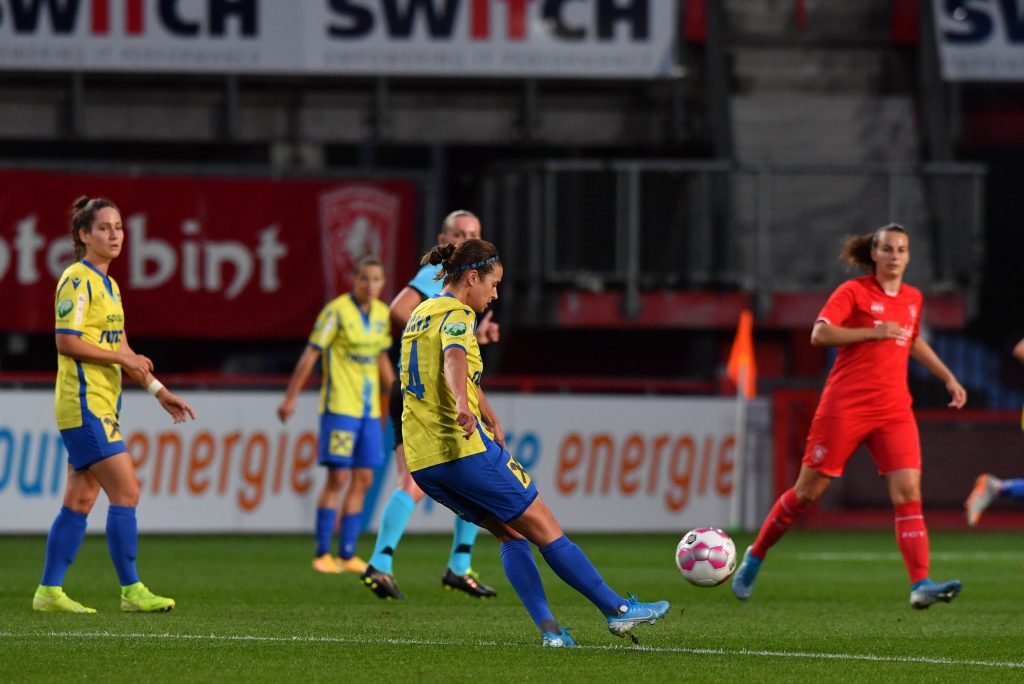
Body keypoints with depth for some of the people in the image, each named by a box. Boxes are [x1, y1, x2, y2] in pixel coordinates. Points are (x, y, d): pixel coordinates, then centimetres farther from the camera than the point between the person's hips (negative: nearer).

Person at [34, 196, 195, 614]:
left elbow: (120, 350, 23)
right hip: (83, 403, -9)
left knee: (80, 500, 8)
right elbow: (66, 342, -17)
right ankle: (131, 591, -9)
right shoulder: (77, 281, -11)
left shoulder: (108, 285, 17)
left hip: (103, 406, 9)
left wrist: (159, 391, 20)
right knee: (126, 491, -12)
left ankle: (49, 591, 11)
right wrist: (121, 358, -14)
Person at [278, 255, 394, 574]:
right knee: (338, 477, -8)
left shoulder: (382, 314, 10)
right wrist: (290, 398, -12)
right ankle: (322, 554, -2)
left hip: (369, 409, 7)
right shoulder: (337, 311, -10)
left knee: (363, 479, 5)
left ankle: (347, 554, 10)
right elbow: (310, 354, -10)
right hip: (339, 406, -7)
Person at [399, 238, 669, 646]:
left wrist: (488, 419, 46)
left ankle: (548, 627, 2)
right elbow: (454, 358, -33)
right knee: (545, 529, 1)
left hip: (422, 462, 9)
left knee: (510, 533, 15)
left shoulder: (420, 316, 20)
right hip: (464, 447, -9)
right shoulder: (456, 315, -9)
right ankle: (616, 609, 6)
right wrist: (463, 407, -51)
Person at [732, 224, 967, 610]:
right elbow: (819, 334, -17)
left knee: (908, 491, -12)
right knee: (808, 491, 3)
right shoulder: (854, 292, -5)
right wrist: (874, 332, -20)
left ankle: (920, 585, -20)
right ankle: (754, 559, 23)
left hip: (894, 411, 5)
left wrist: (948, 378, 28)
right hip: (845, 406, -5)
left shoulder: (912, 299, 14)